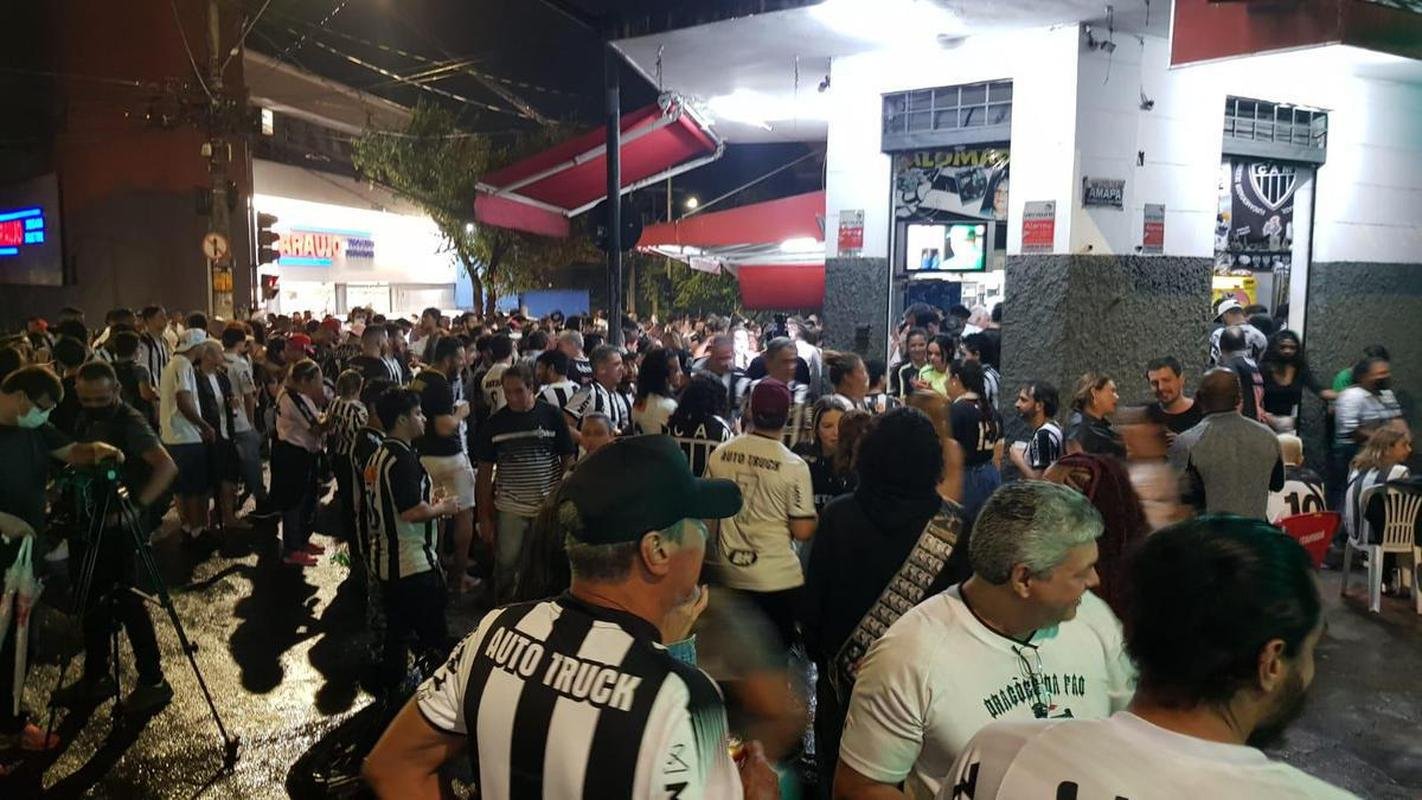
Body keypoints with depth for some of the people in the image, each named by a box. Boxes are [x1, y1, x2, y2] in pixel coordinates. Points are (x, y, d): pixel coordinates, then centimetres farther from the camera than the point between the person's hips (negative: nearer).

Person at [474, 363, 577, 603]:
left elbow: (568, 460, 2)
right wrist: (484, 516, 1)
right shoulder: (495, 423, 0)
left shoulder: (551, 416, -3)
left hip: (549, 508, -1)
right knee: (506, 566, 8)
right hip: (510, 509, 1)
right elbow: (485, 471, 4)